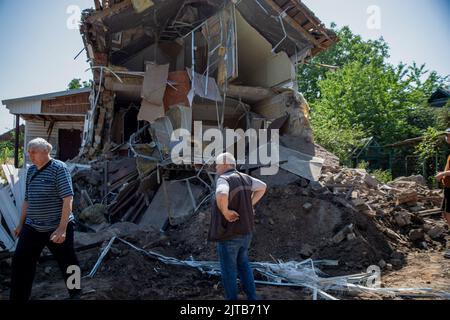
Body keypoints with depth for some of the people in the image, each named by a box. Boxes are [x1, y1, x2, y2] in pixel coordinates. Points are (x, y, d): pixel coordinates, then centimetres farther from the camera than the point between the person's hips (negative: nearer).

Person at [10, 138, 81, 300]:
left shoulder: (59, 168, -13)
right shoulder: (31, 171, 9)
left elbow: (68, 198, -19)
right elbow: (27, 200, 17)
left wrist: (62, 228, -24)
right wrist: (21, 223, 17)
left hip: (57, 227, -6)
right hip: (32, 227, 6)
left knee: (67, 263, 8)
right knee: (20, 261, 3)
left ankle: (75, 293, 30)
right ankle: (19, 297, 18)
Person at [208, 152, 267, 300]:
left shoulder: (224, 179, -19)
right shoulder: (243, 177, 5)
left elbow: (221, 196, -42)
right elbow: (262, 187, 19)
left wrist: (225, 212, -23)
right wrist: (249, 206, 13)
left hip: (229, 234, -8)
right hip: (245, 232, 8)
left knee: (228, 269, 8)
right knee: (243, 263, 24)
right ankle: (252, 297, 26)